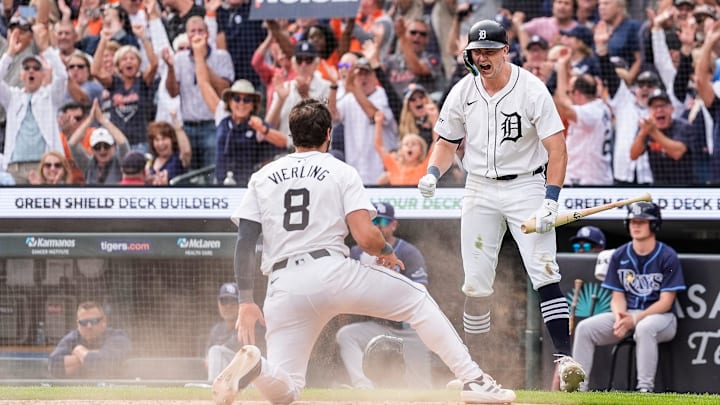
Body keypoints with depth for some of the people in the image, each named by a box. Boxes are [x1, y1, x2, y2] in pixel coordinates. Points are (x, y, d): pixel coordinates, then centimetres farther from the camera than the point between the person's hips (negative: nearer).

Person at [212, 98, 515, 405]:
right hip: (333, 272, -2)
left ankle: (252, 365, -30)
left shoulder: (261, 178, 16)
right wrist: (388, 252, 18)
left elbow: (244, 244, 6)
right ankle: (474, 380, 11)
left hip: (282, 287, 2)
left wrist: (246, 302, 7)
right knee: (417, 300, 20)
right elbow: (366, 236, -4)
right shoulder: (342, 172, 8)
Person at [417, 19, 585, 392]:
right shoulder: (462, 93, 0)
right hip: (480, 191, 4)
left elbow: (557, 150, -13)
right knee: (476, 285, 2)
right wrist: (433, 173, -7)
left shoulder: (532, 90, -12)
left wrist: (550, 200, -23)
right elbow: (447, 142, 13)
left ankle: (564, 359, -20)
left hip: (527, 187, -4)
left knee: (544, 273, -17)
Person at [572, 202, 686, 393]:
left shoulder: (667, 257, -9)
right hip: (626, 314, 5)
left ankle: (645, 389, -39)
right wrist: (620, 317, -17)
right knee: (585, 328, -15)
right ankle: (578, 388, -15)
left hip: (660, 316, -5)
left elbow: (665, 302, -13)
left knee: (644, 328, -41)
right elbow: (617, 296, 7)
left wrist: (634, 320, -23)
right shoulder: (620, 256, 6)